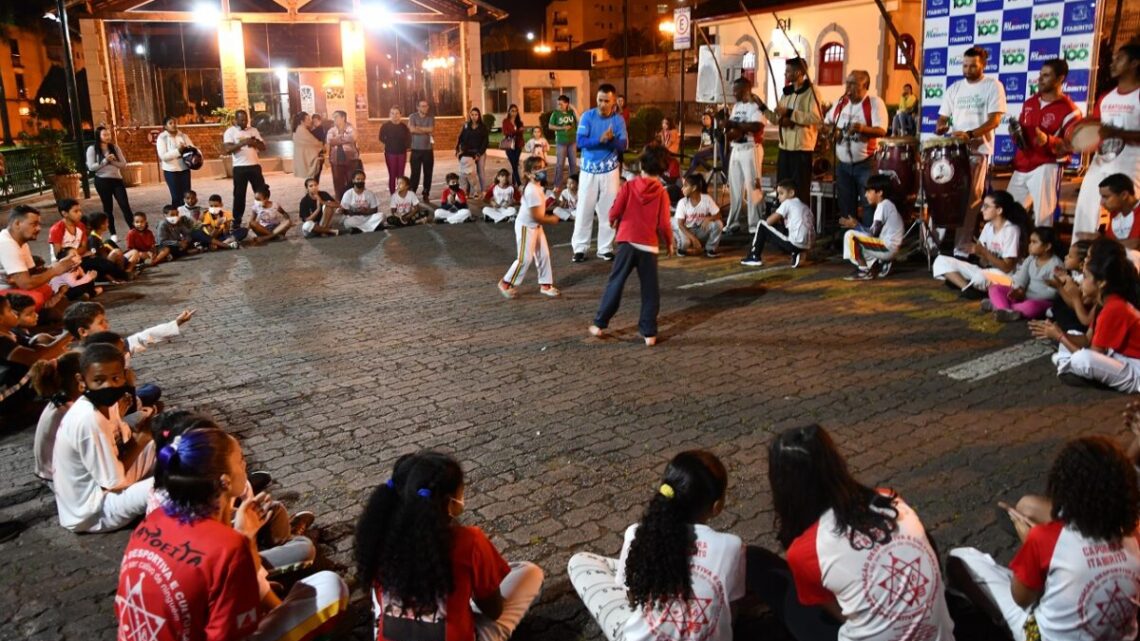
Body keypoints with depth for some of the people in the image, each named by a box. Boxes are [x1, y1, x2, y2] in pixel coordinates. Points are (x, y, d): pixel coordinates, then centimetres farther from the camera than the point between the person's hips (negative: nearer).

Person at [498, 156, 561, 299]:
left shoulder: (538, 187, 5)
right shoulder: (532, 191, -27)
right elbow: (536, 216, -26)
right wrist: (552, 220, -14)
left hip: (535, 226, 10)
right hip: (525, 227, -10)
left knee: (544, 255, 11)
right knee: (525, 259, -4)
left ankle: (545, 285, 20)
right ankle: (506, 283, 11)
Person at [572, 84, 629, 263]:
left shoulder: (618, 119, -2)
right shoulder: (587, 116, -6)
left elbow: (624, 145, -7)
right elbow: (580, 141, -14)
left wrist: (611, 139, -27)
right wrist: (600, 139, -27)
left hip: (610, 170, 1)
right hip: (589, 170, -1)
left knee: (608, 210, 6)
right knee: (584, 209, 1)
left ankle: (605, 248, 15)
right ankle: (579, 248, 8)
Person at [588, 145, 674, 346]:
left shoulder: (629, 186, -3)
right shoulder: (662, 193, -3)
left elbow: (614, 212, -5)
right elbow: (664, 224, -5)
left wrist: (613, 221, 18)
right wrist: (669, 242, 11)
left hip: (627, 242, 1)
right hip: (649, 246, 0)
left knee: (615, 284, 10)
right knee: (650, 291, 7)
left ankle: (599, 324, 14)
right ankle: (649, 333, 7)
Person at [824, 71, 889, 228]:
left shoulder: (875, 103, -10)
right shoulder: (840, 102, 8)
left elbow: (881, 131, -20)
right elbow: (826, 122, 20)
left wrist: (863, 128, -39)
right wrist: (830, 129, -4)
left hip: (866, 164, -6)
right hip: (843, 164, 6)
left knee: (869, 203, -4)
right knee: (846, 204, 13)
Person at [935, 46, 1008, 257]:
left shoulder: (993, 86, -1)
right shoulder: (954, 88, 12)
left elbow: (994, 120, -10)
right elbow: (943, 117, 16)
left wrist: (969, 134, -25)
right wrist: (940, 128, -9)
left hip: (978, 150, -4)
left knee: (970, 199, -7)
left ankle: (962, 249, -7)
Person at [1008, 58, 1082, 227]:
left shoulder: (1068, 110, -9)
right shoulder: (1029, 103, 13)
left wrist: (1048, 140, -30)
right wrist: (1015, 134, 0)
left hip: (1046, 168, -7)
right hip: (1021, 167, 7)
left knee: (1042, 217, -8)